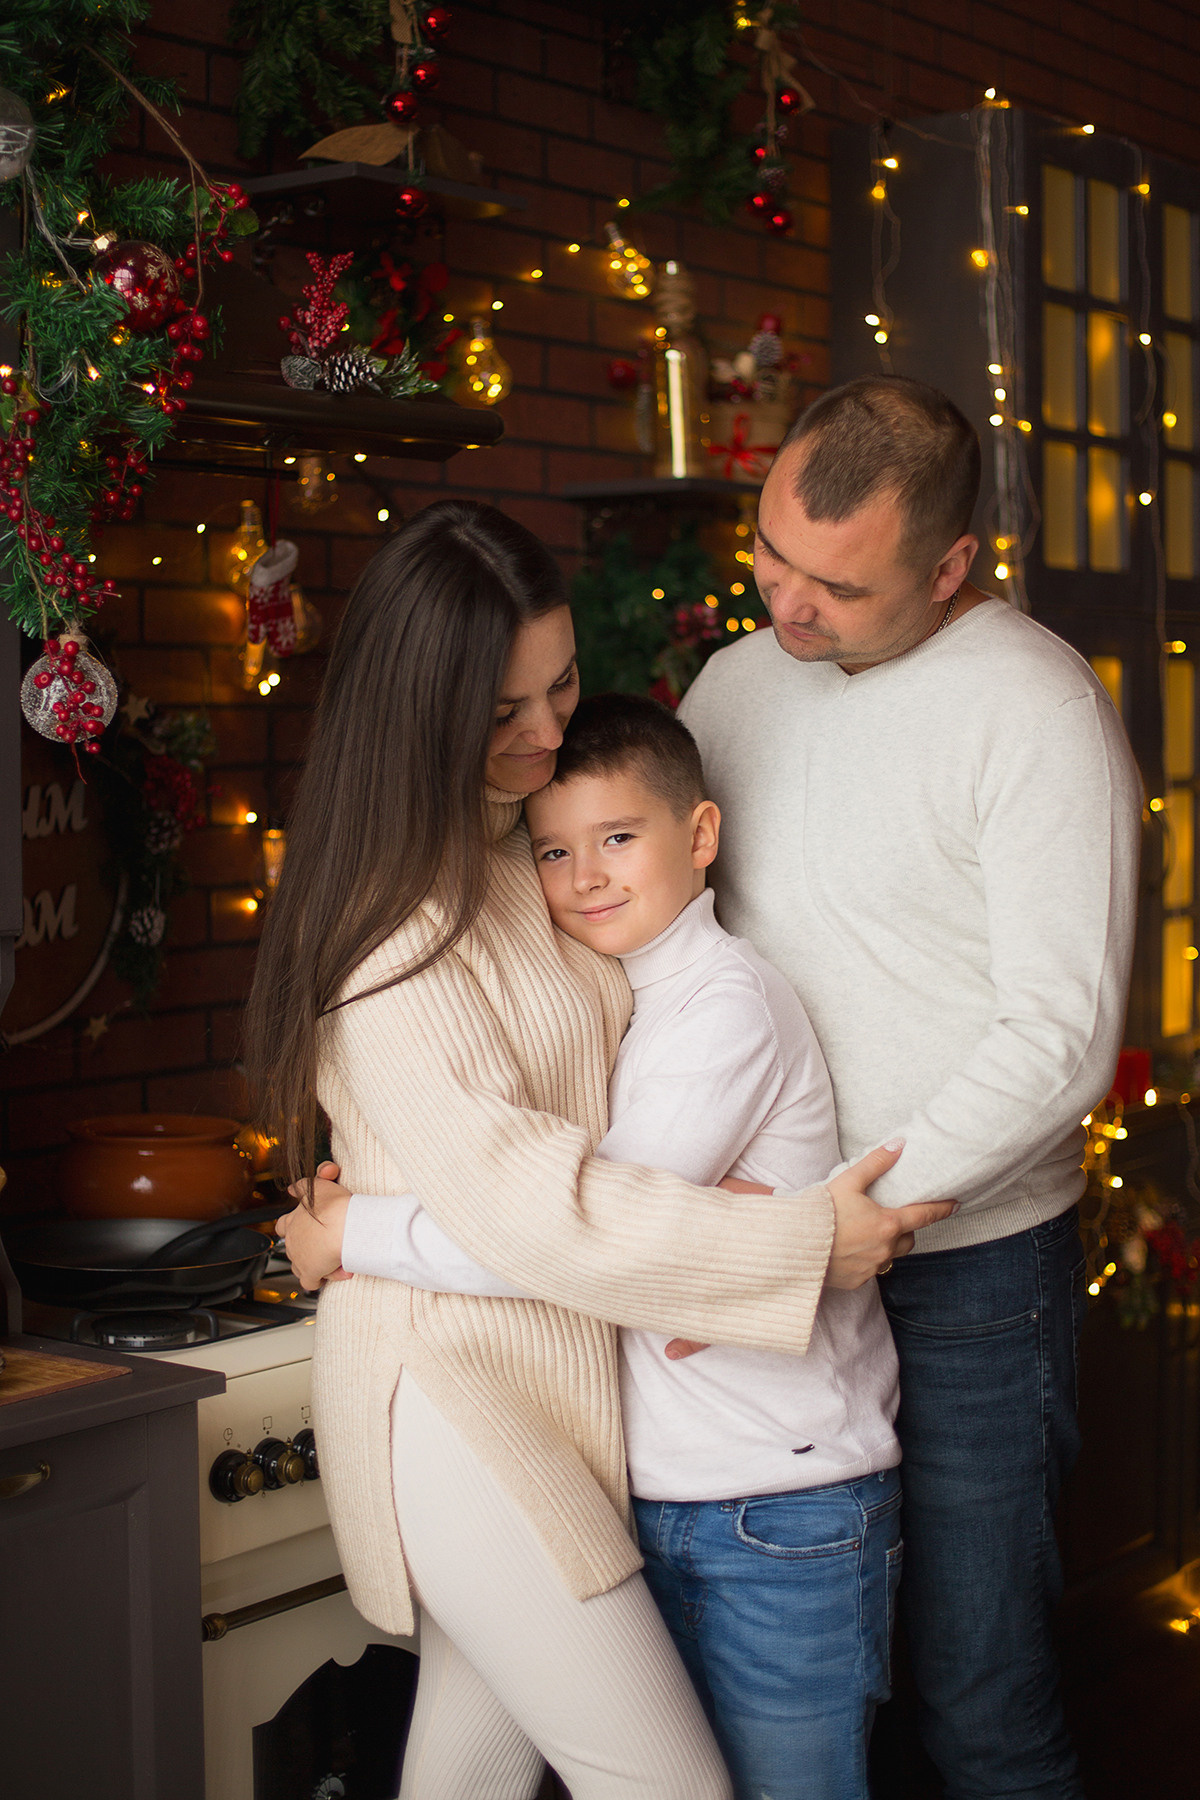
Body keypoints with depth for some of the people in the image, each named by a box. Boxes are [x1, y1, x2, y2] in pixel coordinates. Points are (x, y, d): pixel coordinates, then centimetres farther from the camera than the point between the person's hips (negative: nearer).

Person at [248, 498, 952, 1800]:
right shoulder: (390, 936, -19)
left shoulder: (534, 839, 8)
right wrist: (801, 1243, -18)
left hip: (557, 1364, 8)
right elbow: (523, 1203, -23)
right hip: (457, 1386, -8)